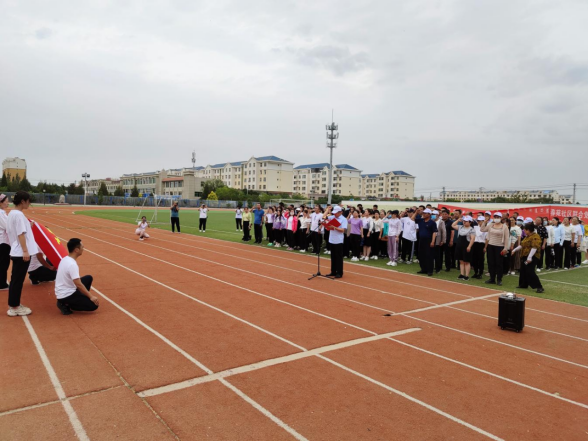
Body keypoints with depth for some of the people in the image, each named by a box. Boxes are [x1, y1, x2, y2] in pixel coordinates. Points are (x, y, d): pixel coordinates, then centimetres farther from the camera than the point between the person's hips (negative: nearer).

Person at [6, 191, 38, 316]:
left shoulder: (12, 213, 12)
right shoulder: (19, 214, -17)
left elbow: (13, 232, 16)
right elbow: (21, 234, -20)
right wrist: (25, 251, -20)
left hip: (16, 252, 10)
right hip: (21, 253, -10)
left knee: (15, 279, 15)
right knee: (18, 280, -2)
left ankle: (13, 305, 24)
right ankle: (14, 307, 6)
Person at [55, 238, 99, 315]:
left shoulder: (65, 259, 5)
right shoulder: (72, 264, -25)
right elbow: (79, 285, -26)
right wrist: (91, 296, -16)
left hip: (62, 292, 9)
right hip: (65, 295, -9)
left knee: (89, 278, 17)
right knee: (94, 305, -10)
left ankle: (78, 299, 12)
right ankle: (66, 305, -4)